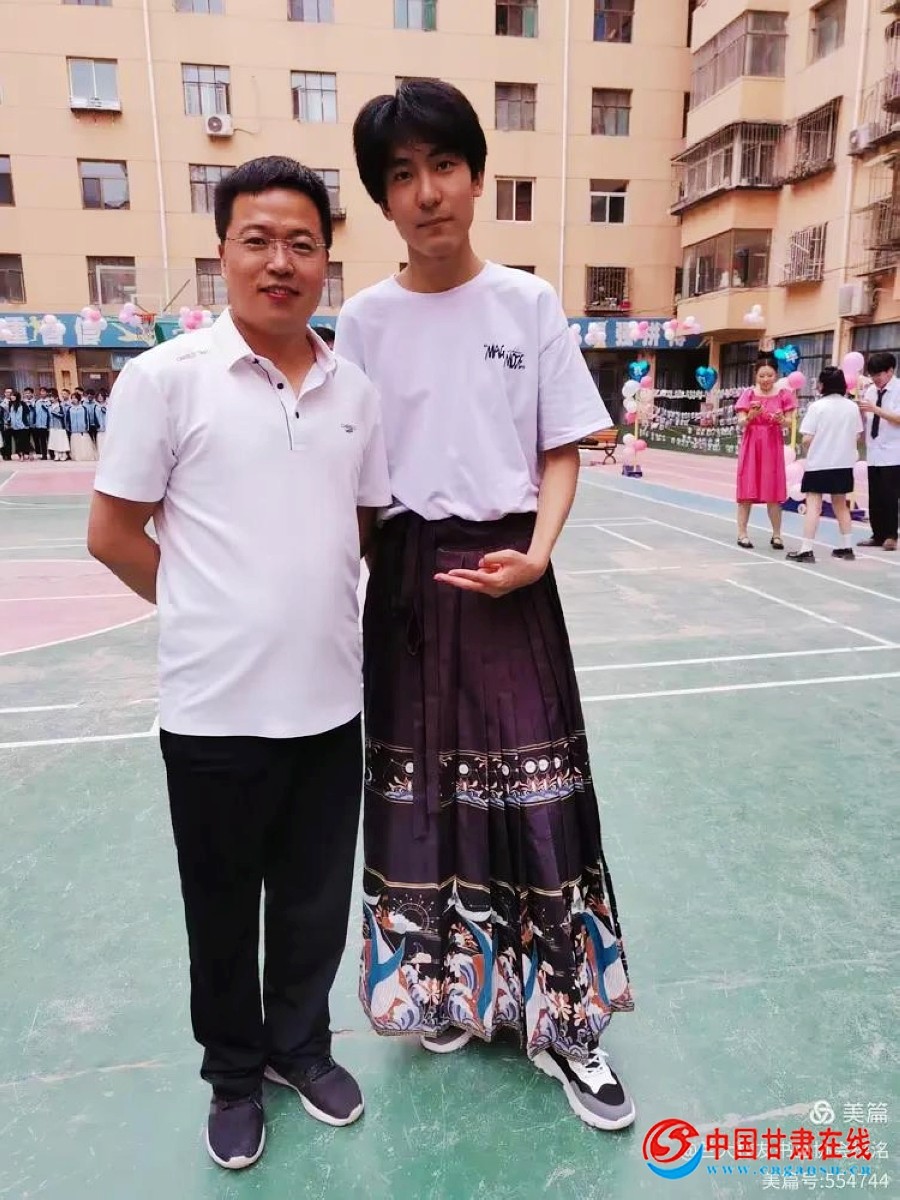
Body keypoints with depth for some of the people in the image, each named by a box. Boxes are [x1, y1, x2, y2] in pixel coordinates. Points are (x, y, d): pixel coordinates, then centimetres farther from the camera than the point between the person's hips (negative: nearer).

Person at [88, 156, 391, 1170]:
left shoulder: (355, 389, 5)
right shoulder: (165, 377, -7)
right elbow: (112, 534, -3)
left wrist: (301, 613, 8)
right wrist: (215, 614, 3)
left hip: (330, 699, 4)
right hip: (215, 705, -3)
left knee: (317, 901, 19)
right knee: (224, 909, 16)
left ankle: (299, 1045, 45)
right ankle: (233, 1072, 42)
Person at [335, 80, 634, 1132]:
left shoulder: (529, 303, 1)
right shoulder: (363, 319, 3)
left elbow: (562, 451, 2)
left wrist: (535, 553, -13)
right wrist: (355, 575, -2)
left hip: (506, 572, -1)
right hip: (408, 576, 1)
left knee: (533, 787, 0)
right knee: (425, 785, 10)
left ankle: (558, 1016, 19)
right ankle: (447, 984, 33)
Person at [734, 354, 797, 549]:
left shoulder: (784, 394, 0)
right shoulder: (749, 394, -1)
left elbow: (788, 423, -1)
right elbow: (741, 423, -6)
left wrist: (781, 420, -23)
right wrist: (751, 415, -25)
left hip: (773, 446, 0)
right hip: (751, 445, 0)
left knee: (773, 492, 1)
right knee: (747, 490, 1)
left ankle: (776, 535, 10)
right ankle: (742, 534, 5)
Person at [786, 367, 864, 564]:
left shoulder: (817, 406, -10)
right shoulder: (852, 406, 3)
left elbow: (807, 439, -13)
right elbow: (857, 436, 8)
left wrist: (808, 451, 6)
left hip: (819, 463, -5)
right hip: (844, 463, 5)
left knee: (813, 506, -4)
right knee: (841, 505, 17)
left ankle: (806, 550, -10)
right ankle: (847, 547, 23)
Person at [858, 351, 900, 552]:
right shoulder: (871, 390, 9)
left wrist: (875, 409, -23)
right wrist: (861, 410, -8)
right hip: (873, 453, 6)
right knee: (874, 497, 8)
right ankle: (878, 535, 15)